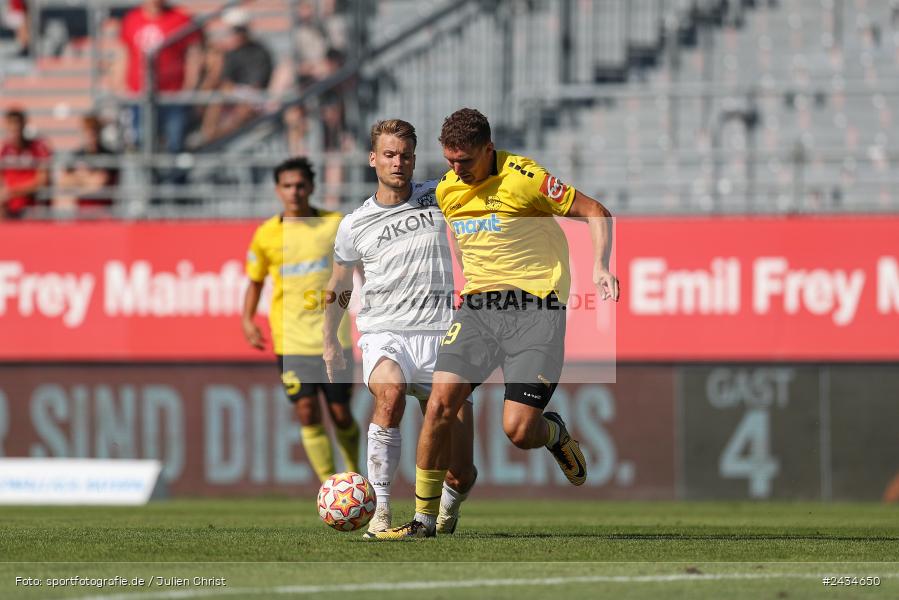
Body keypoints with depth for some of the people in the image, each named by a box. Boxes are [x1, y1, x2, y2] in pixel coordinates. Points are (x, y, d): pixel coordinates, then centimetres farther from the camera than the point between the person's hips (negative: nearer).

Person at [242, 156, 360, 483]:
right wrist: (247, 319, 0)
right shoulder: (266, 235, 2)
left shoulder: (334, 224, 0)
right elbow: (255, 281, 14)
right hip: (291, 339, 0)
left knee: (340, 414, 4)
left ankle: (354, 477, 28)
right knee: (308, 413, -8)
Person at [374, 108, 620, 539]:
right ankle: (424, 517, 0)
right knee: (440, 403, -11)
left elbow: (595, 213, -6)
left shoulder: (523, 177, -12)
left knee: (518, 431, -13)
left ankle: (553, 434, 25)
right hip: (477, 305, 5)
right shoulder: (446, 190, 8)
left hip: (535, 307, -5)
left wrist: (600, 268, -18)